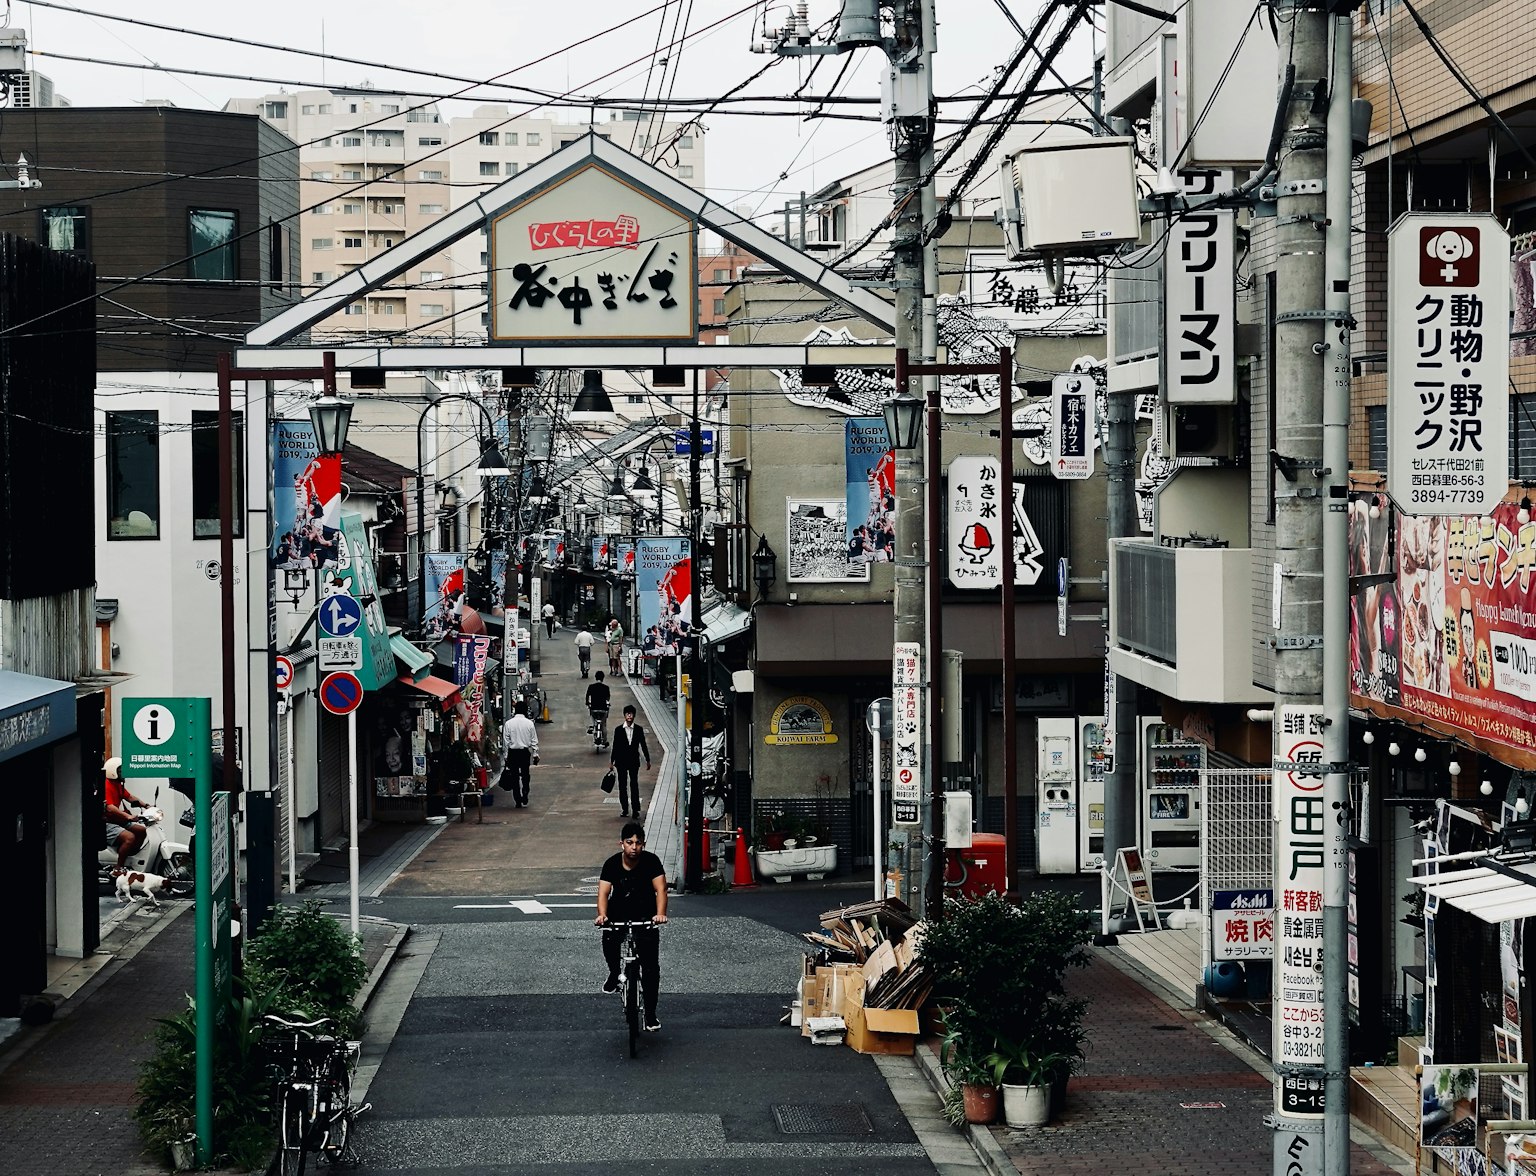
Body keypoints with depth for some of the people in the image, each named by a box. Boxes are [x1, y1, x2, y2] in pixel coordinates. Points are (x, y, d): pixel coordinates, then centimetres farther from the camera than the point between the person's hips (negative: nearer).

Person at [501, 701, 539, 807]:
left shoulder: (508, 723, -5)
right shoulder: (529, 723, -4)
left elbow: (505, 741, -2)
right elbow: (534, 740, 0)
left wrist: (506, 754, 6)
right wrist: (535, 754, 8)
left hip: (512, 752, -1)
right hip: (525, 752, 1)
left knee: (515, 777, 5)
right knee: (525, 776, 10)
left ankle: (518, 801, 5)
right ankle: (524, 800, 5)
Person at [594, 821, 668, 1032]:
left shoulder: (651, 861, -14)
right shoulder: (612, 864, -11)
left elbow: (661, 889, -23)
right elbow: (603, 892, -19)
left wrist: (660, 913, -41)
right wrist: (602, 915, -38)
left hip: (645, 915, -2)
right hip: (618, 913, 2)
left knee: (651, 966, -9)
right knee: (609, 939, -24)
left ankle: (650, 1014, 3)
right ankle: (614, 972, 10)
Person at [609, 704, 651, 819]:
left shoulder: (639, 729, 1)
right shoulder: (618, 729, -1)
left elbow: (643, 745, 7)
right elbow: (615, 746, 3)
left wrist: (648, 760, 10)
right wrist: (612, 761, 2)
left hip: (634, 761, 0)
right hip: (621, 762, 0)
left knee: (634, 785, -4)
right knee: (622, 786, 5)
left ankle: (636, 810, -4)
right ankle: (624, 809, 14)